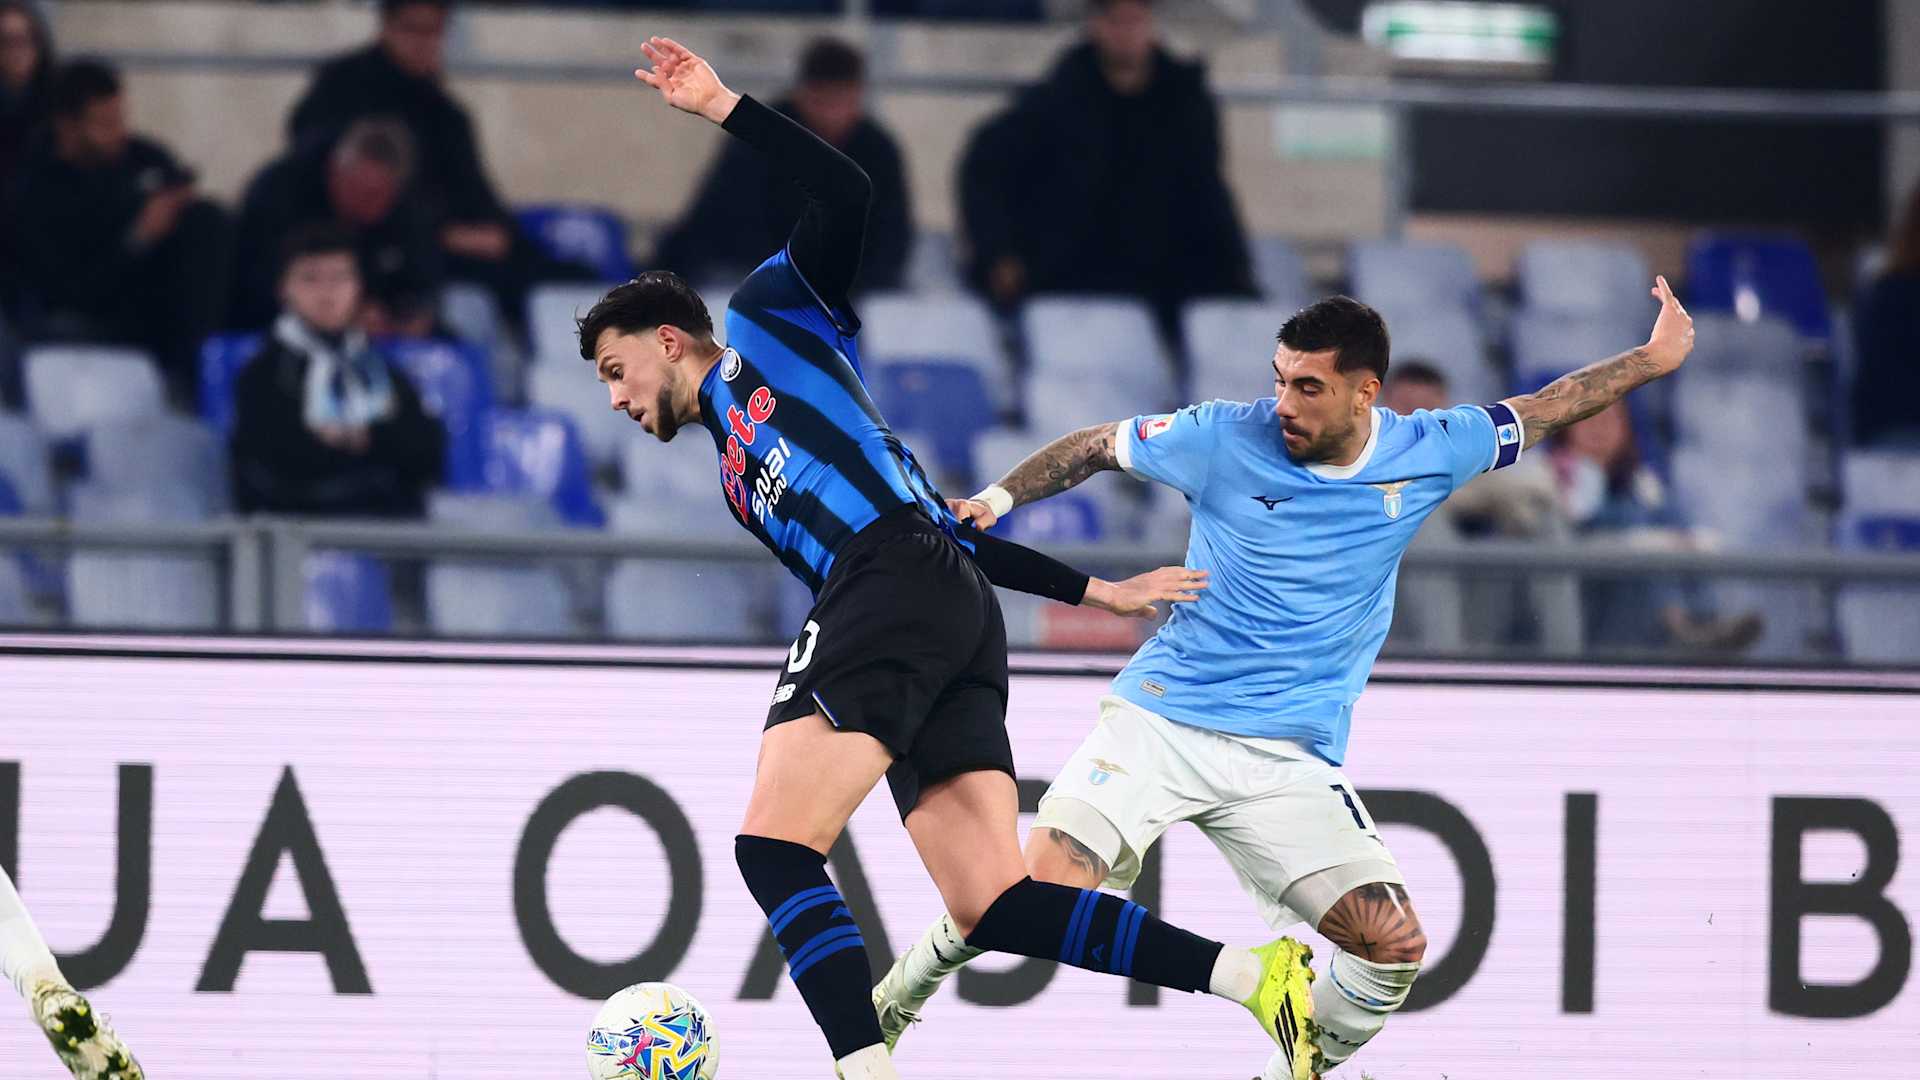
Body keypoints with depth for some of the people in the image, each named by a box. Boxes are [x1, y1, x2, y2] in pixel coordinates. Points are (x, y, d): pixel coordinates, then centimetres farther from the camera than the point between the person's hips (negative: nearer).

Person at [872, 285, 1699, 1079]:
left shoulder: (1426, 454, 0)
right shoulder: (1224, 439, -6)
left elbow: (1543, 410, 15)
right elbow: (1095, 447, 8)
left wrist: (1654, 358, 15)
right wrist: (997, 497, -4)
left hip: (1291, 762, 2)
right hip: (1161, 718, -2)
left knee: (1397, 943, -12)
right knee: (1043, 889, -20)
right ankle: (892, 1005, 6)